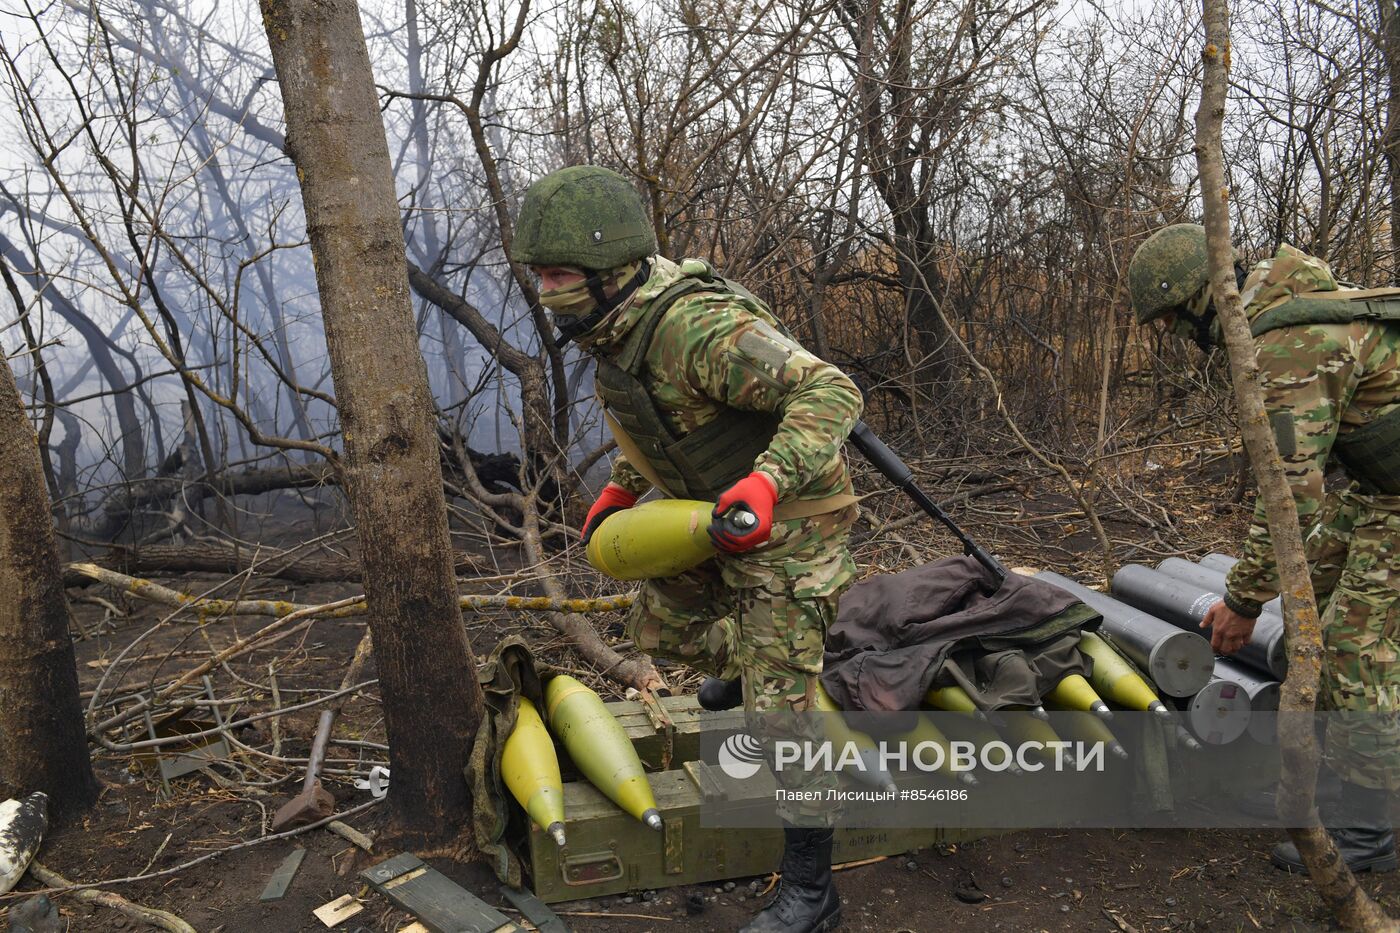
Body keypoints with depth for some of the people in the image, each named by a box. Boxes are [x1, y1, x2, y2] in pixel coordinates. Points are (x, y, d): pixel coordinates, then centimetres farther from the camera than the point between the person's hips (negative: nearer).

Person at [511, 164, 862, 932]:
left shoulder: (697, 326, -33)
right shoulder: (615, 324, -3)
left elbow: (831, 394, -36)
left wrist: (766, 480, -49)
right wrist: (619, 488, 10)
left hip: (788, 523, -9)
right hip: (713, 510, 9)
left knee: (775, 710, -8)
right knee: (659, 627, 25)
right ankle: (739, 665, 57)